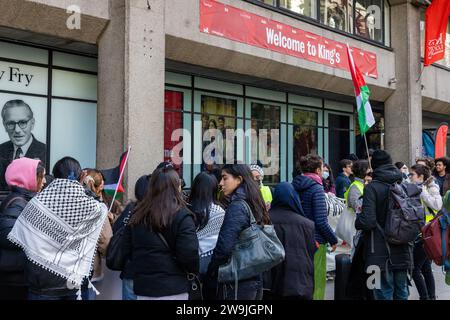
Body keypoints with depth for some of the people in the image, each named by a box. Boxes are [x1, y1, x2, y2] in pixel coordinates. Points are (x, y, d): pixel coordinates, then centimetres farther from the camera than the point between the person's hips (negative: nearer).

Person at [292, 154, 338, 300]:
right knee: (317, 282, 2)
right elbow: (321, 221, -17)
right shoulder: (316, 188, -13)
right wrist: (333, 240, -3)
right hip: (315, 242, -7)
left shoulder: (294, 186, 7)